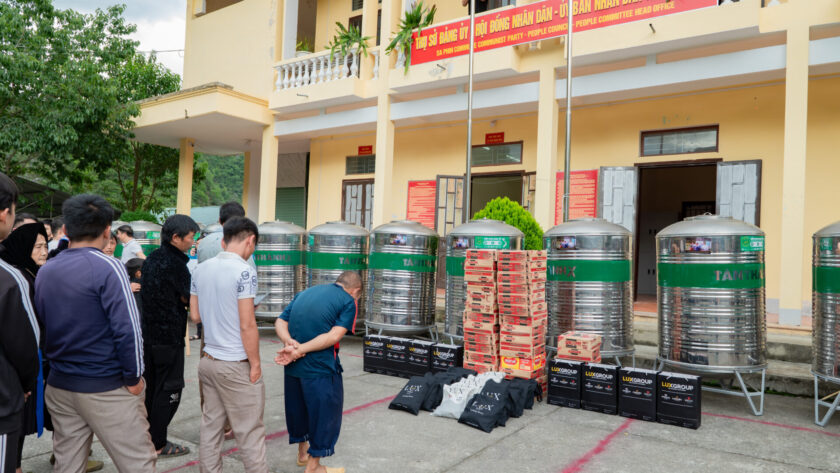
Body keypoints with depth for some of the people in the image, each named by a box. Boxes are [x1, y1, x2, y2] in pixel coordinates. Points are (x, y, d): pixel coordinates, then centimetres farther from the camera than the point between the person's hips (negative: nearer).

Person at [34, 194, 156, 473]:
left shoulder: (44, 272, 7)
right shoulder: (107, 267, -15)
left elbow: (40, 327, 13)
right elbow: (127, 327, -19)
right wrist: (133, 378, -11)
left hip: (58, 387, 7)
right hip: (107, 387, -7)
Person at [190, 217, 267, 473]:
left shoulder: (201, 269, 4)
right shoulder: (244, 271, -17)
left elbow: (195, 315, 12)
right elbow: (247, 325, -18)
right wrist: (255, 363, -9)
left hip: (208, 361, 7)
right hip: (236, 365, -7)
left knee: (210, 427, 14)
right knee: (250, 432, 4)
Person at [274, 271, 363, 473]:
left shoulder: (305, 293, 15)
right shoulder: (349, 301, -4)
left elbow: (280, 322, 4)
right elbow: (334, 335, -17)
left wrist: (289, 342, -12)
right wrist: (300, 350, -17)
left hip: (292, 366, 7)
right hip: (321, 369, -6)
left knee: (297, 407, 24)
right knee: (325, 412, 11)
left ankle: (302, 451, 43)